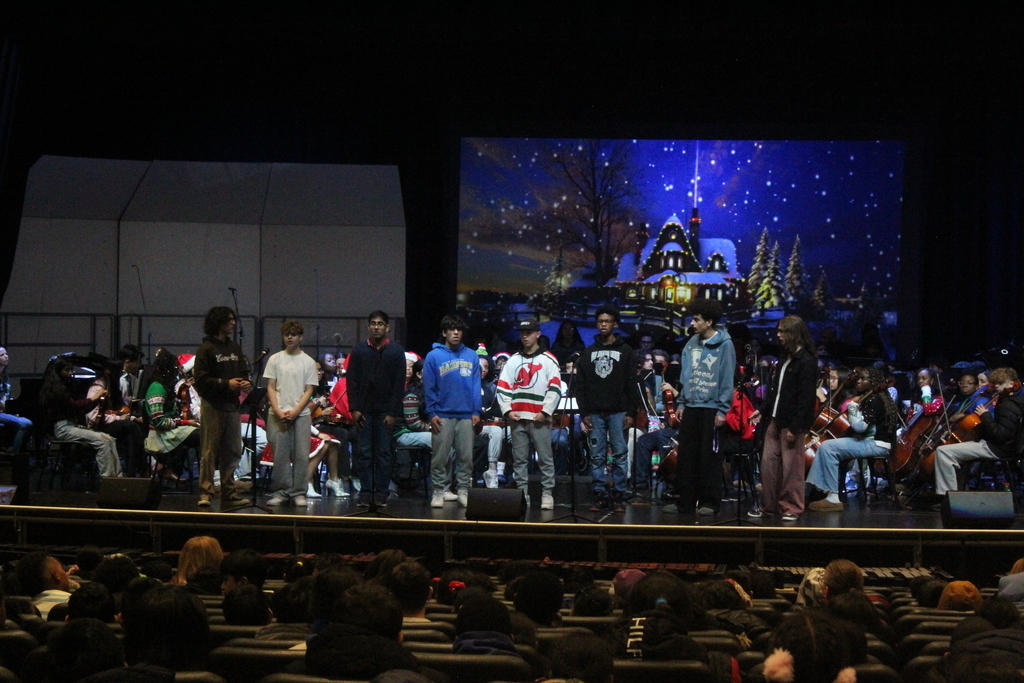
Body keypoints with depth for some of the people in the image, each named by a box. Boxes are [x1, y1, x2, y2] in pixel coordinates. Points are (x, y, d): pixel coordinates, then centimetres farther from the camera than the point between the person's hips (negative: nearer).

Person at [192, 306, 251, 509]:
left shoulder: (235, 348, 16)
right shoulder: (206, 349, -6)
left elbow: (244, 372, 22)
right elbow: (201, 380, -12)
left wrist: (246, 383, 0)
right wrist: (226, 384, -18)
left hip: (232, 406, 7)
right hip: (213, 406, -7)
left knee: (233, 452, 8)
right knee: (210, 452, -5)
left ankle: (229, 494, 15)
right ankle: (206, 493, -2)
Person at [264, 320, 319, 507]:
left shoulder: (308, 362, 6)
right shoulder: (275, 359, 8)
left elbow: (309, 391, 2)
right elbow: (270, 388, 6)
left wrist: (295, 411, -10)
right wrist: (278, 411, -7)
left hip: (301, 414, -1)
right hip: (278, 414, 1)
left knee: (301, 455, -2)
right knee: (280, 455, 0)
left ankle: (298, 492, 3)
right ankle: (282, 492, 6)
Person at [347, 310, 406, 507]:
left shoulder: (396, 351, 4)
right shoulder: (359, 350, 7)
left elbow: (399, 384, 0)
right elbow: (352, 381, 6)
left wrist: (393, 413, -7)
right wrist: (354, 408, -4)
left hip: (385, 410, -1)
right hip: (364, 410, 1)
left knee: (383, 453, 0)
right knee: (364, 453, 0)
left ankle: (381, 493, 3)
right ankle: (365, 492, 3)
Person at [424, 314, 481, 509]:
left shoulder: (471, 356, 7)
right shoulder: (434, 356, 1)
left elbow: (476, 385, 7)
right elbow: (429, 387, 0)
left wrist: (476, 411, 0)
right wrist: (431, 413, -6)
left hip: (466, 416, 2)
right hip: (442, 416, -2)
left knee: (466, 456, 5)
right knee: (440, 457, 1)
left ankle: (464, 491, 13)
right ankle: (438, 492, 8)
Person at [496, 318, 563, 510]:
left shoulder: (548, 360, 6)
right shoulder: (513, 360, 17)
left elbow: (555, 389, -2)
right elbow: (503, 387, 13)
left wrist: (545, 412, -11)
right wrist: (507, 410, -1)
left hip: (539, 418, -3)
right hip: (517, 418, 4)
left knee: (545, 458, -4)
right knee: (519, 459, 4)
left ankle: (547, 494, 0)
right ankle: (522, 493, 8)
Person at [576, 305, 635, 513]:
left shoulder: (625, 351, 5)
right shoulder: (589, 352, 11)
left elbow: (631, 383, 1)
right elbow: (580, 385, 9)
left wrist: (630, 412, -5)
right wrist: (584, 413, 2)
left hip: (618, 412, -2)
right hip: (595, 412, 2)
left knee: (619, 454, -2)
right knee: (597, 456, 1)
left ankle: (619, 495, 2)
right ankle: (600, 495, 5)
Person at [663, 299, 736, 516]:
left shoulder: (724, 344, -8)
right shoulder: (692, 343, 9)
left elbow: (727, 379, -10)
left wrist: (722, 409, -13)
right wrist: (681, 403, 9)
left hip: (711, 407, -6)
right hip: (690, 406, 6)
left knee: (709, 458, 0)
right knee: (686, 456, 7)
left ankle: (709, 502, 7)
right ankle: (685, 500, 13)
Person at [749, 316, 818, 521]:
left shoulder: (806, 361, -12)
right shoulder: (786, 358, 16)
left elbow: (805, 397, -16)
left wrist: (795, 427, -18)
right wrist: (763, 410, 16)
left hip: (791, 422, -8)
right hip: (775, 419, 9)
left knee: (791, 465, -3)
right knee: (768, 462, 7)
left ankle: (792, 508, 6)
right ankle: (769, 505, 15)